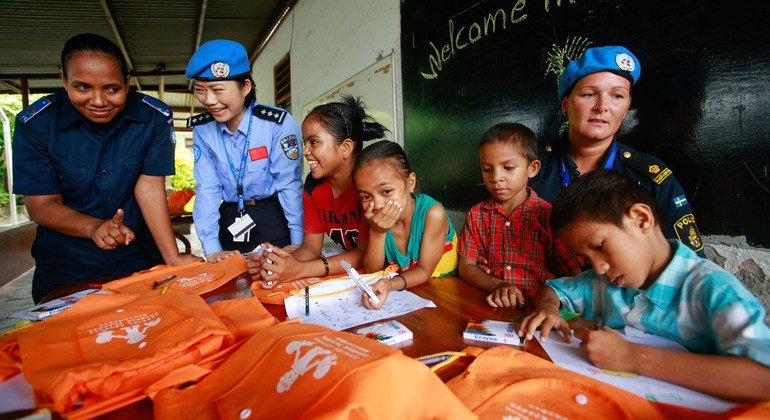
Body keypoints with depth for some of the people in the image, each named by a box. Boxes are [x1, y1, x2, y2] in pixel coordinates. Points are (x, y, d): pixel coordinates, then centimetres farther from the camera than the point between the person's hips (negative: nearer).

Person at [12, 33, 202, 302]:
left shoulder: (155, 117, -12)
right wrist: (95, 227, -30)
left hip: (140, 261, 1)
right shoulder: (35, 123, -12)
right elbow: (41, 205, -10)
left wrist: (173, 257, -23)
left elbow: (150, 187, -13)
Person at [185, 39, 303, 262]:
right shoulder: (202, 129, -3)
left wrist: (298, 245, -17)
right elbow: (207, 189, -5)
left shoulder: (278, 123, -17)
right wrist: (212, 250, -12)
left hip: (275, 219, -3)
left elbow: (289, 185, -15)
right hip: (230, 222, 4)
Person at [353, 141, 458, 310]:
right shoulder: (377, 218, -8)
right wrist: (376, 232, -21)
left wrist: (389, 284, -33)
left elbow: (424, 271, -16)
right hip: (403, 296, 3)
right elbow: (372, 271, -6)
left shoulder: (432, 213, -21)